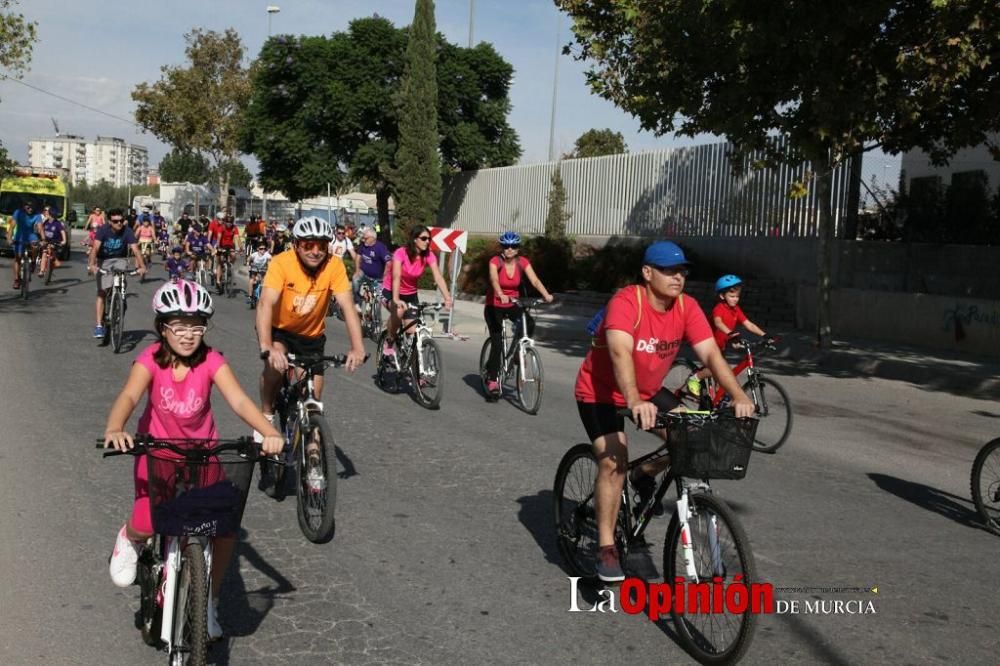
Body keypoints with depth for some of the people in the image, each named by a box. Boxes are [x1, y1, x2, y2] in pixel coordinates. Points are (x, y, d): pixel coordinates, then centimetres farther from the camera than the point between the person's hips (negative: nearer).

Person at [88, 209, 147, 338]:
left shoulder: (127, 231, -19)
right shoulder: (103, 230, -20)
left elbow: (135, 249, -28)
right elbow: (95, 247, -31)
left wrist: (142, 266, -42)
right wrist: (92, 264, -47)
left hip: (120, 259, 1)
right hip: (104, 261, -1)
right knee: (102, 292, -10)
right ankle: (99, 325, -9)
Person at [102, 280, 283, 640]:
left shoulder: (211, 360, -17)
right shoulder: (151, 359, -18)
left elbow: (238, 400, -29)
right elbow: (129, 396, -34)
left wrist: (269, 433, -46)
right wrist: (114, 429, -55)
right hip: (158, 452, -1)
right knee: (146, 526, -20)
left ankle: (210, 602, 13)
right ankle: (130, 537, 22)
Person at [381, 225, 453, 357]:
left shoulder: (428, 255, -15)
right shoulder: (401, 253, -26)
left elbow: (438, 277, -25)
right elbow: (396, 277, -38)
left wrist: (447, 298, -40)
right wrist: (396, 299, -52)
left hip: (410, 294, 4)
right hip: (390, 291, -4)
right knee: (399, 311, -34)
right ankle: (389, 342, -11)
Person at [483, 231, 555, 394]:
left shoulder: (522, 263, -9)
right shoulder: (495, 262, -18)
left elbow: (535, 280, -20)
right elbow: (494, 280, -35)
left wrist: (546, 295, -39)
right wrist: (501, 295, -55)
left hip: (512, 305, 3)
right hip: (494, 306, -3)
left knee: (530, 323, -25)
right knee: (497, 342, -12)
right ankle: (492, 378, -1)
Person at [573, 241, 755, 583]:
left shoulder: (687, 307, -12)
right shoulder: (626, 302, -29)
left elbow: (711, 353, -19)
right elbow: (620, 353, -44)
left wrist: (738, 396, -34)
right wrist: (635, 403, -58)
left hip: (649, 391, 6)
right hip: (600, 392, -6)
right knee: (614, 463, -19)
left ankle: (645, 476, 20)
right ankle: (606, 548, -4)